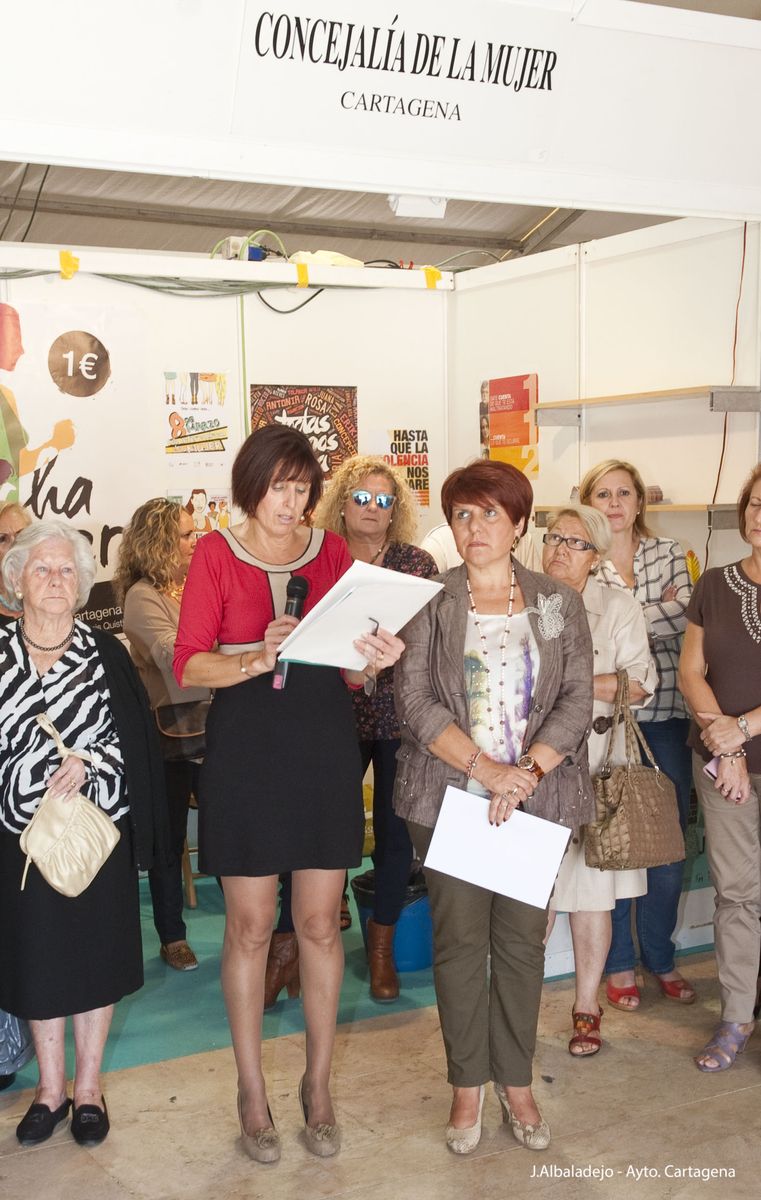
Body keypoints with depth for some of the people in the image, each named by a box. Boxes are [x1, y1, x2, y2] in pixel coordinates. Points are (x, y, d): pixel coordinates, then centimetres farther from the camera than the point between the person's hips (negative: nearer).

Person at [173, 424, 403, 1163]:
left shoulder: (332, 552, 5)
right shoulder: (216, 554, -2)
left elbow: (349, 673, 7)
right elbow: (188, 665, -7)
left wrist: (372, 659, -15)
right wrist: (258, 657, -22)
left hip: (323, 746, 2)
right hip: (244, 748, -2)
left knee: (319, 923, 8)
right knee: (249, 926, 5)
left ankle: (318, 1084, 26)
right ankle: (251, 1089, 22)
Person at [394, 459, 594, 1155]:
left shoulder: (559, 604, 6)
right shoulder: (430, 604, 1)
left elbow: (577, 700, 0)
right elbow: (416, 701, -7)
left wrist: (526, 772, -14)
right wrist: (485, 767, -17)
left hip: (536, 798, 1)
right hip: (450, 795, -1)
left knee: (523, 939, 7)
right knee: (460, 940, 4)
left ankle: (517, 1082, 24)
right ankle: (468, 1085, 20)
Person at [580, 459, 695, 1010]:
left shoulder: (669, 553, 10)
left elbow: (684, 617, -3)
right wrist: (659, 610, -11)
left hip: (666, 715, 3)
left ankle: (660, 957, 28)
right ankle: (619, 962, 22)